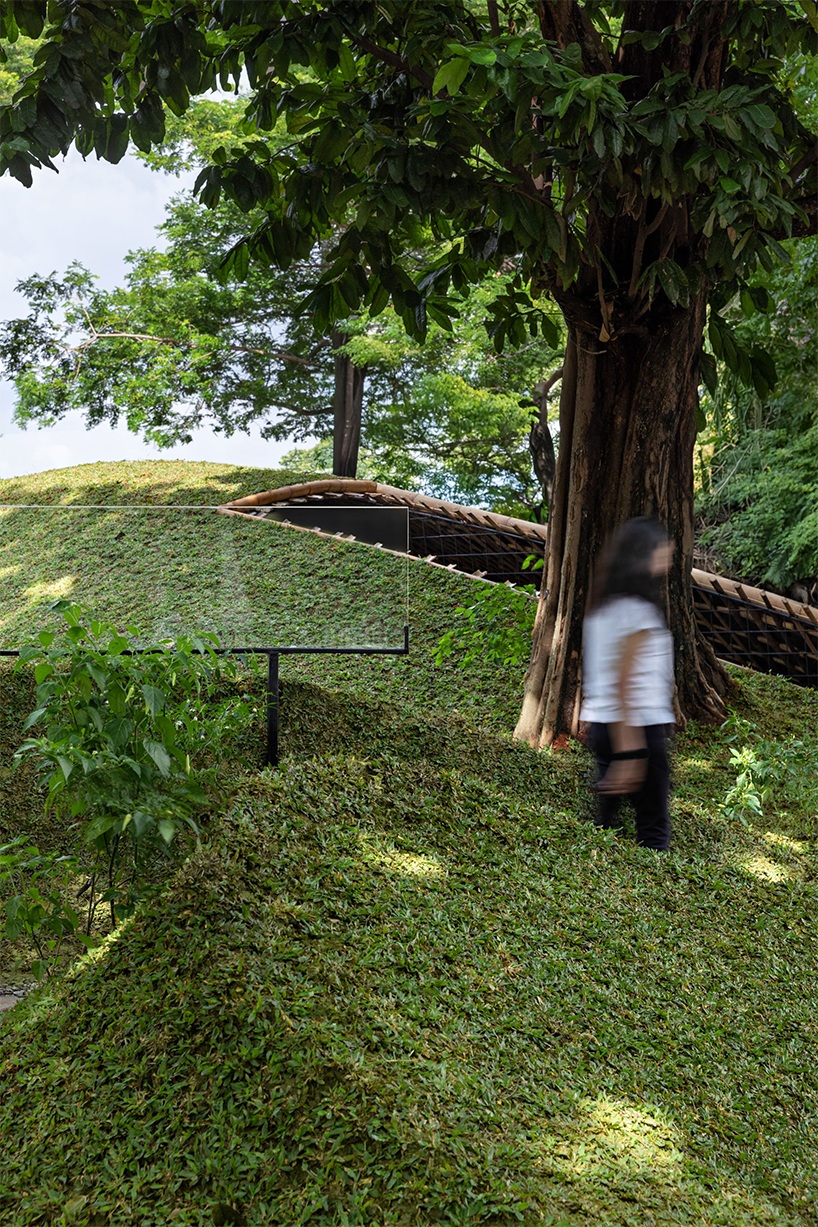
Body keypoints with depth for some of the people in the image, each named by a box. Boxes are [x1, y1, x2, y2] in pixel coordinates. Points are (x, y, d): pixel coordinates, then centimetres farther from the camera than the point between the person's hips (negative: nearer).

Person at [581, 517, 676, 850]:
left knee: (605, 823, 12)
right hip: (638, 726, -9)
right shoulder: (637, 611, -13)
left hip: (600, 724, 9)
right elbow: (624, 684, -17)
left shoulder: (601, 608, 12)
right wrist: (630, 752, -19)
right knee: (653, 830, -3)